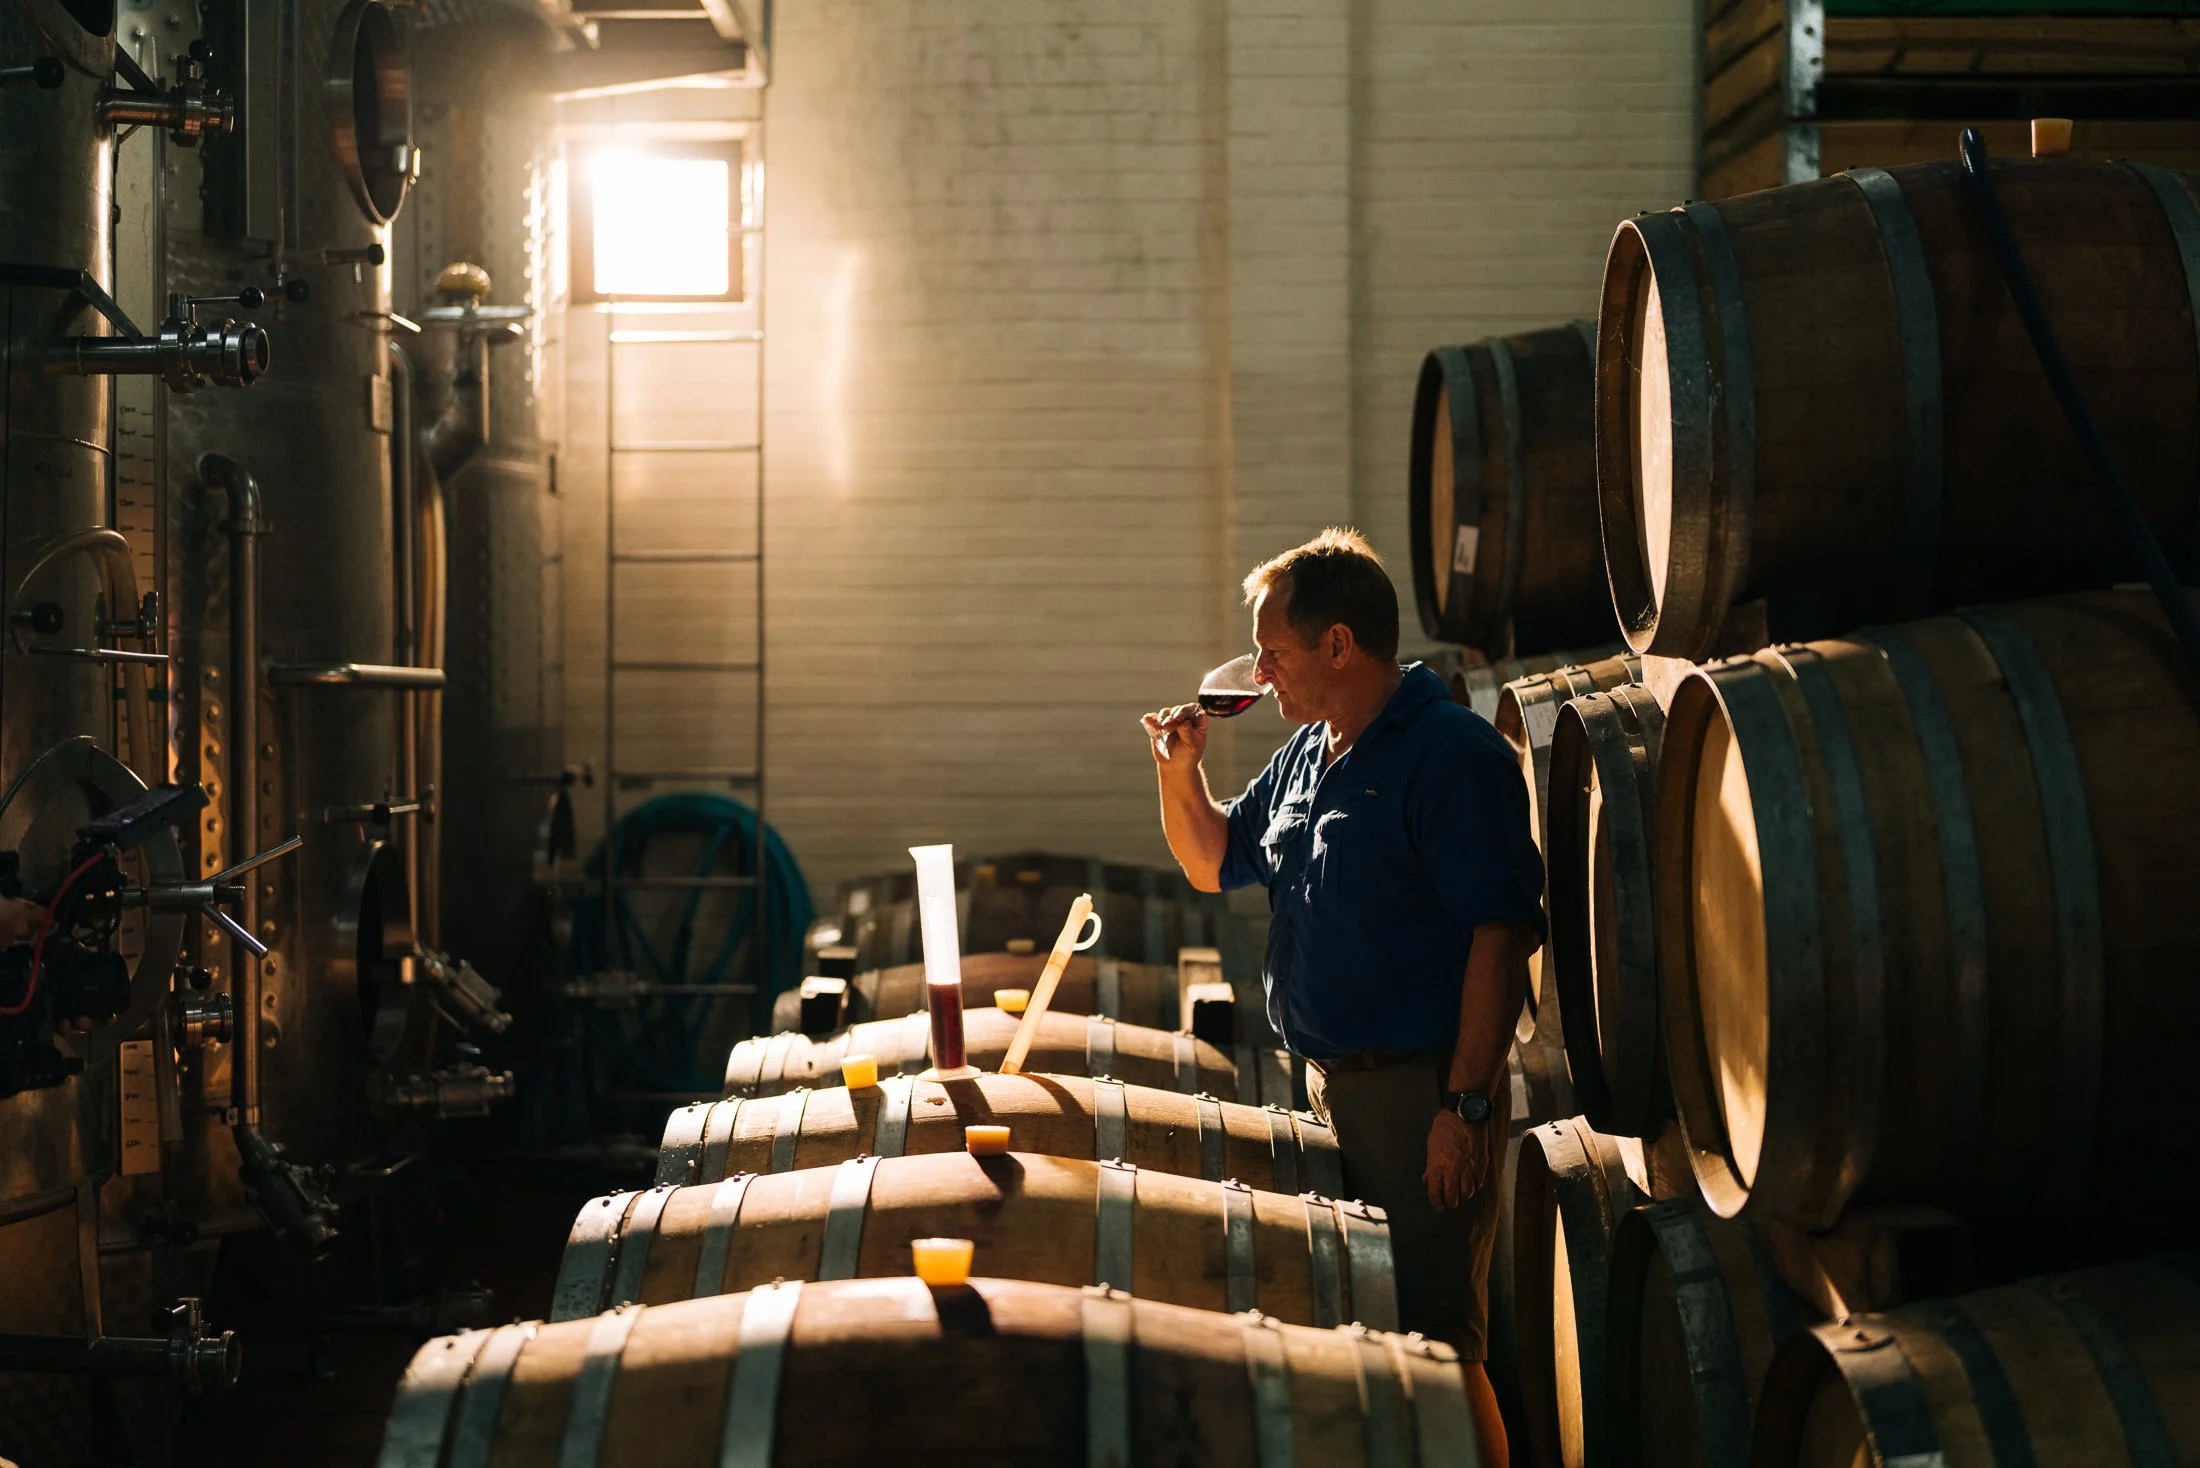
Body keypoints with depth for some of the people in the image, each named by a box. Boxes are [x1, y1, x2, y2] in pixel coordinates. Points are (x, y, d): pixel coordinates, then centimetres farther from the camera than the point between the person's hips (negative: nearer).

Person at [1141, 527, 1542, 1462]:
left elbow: (1502, 932, -19)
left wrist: (1466, 1105, -24)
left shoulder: (1451, 754, -13)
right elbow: (1214, 862, 28)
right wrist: (1181, 772, 8)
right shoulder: (1308, 754, 14)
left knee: (1434, 1340, -8)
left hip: (1422, 1091, -9)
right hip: (1331, 1085, 9)